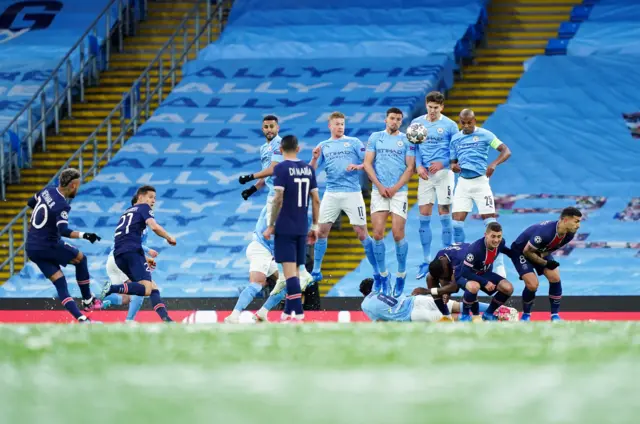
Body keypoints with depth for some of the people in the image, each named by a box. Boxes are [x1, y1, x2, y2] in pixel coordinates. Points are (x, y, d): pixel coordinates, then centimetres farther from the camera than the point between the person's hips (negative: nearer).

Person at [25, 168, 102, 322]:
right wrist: (84, 235, -35)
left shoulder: (47, 191, 3)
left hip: (32, 248, 8)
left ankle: (80, 318, -4)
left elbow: (31, 203, 23)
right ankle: (87, 300, 19)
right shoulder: (62, 206, -21)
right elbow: (63, 231, -33)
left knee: (60, 284, 4)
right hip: (48, 246, -8)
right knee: (81, 259, 15)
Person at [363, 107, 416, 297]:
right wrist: (380, 186, -7)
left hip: (399, 192, -1)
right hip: (379, 191, 1)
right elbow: (367, 163, 4)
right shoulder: (375, 137, 9)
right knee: (378, 233, -7)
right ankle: (382, 275, 5)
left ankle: (401, 274, 8)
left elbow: (410, 168, 0)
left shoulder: (407, 140, 5)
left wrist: (395, 188, -10)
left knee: (398, 234, -7)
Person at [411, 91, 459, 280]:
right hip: (425, 173, 3)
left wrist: (443, 163, -16)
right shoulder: (417, 123, 5)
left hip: (443, 172, -3)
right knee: (424, 217, 1)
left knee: (444, 215, -2)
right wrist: (418, 165, -8)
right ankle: (426, 261, 9)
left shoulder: (449, 125, -3)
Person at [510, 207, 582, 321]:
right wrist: (545, 263, -22)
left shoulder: (569, 234, -16)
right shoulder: (545, 232, -40)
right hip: (520, 251, -7)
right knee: (533, 284, -18)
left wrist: (545, 254, -12)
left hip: (540, 252, 7)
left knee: (555, 278, -8)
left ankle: (555, 315, 4)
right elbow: (527, 251, -28)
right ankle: (526, 315, 7)